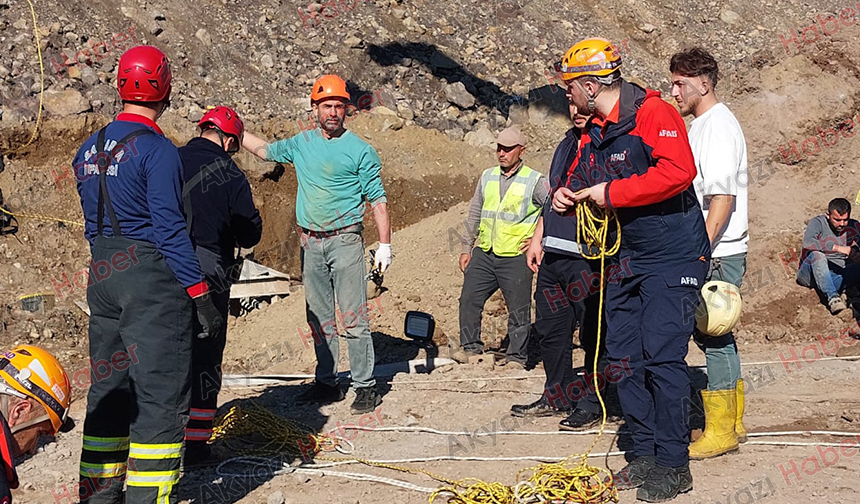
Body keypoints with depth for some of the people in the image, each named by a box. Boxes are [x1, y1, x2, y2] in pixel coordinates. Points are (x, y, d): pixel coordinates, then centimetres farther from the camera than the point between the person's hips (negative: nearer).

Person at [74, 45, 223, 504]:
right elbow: (169, 228, -17)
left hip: (101, 276, 8)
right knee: (162, 393, -2)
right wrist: (201, 296, -14)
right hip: (152, 277, -8)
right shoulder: (157, 150, -12)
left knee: (109, 388, 16)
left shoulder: (89, 149, 12)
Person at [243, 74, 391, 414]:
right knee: (319, 319, 10)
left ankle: (365, 386, 0)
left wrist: (384, 244, -10)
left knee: (353, 318, -7)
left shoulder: (360, 150, -5)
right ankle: (326, 383, 18)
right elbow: (265, 150, 26)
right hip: (311, 243, 5)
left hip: (345, 241, -5)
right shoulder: (301, 144, 9)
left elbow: (377, 199, -5)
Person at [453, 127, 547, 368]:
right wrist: (466, 248, 13)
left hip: (515, 257, -4)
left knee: (518, 309, 0)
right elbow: (474, 215, 16)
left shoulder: (535, 181, -2)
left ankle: (516, 356, 11)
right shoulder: (487, 177, 12)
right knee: (469, 299, 2)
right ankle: (471, 346, 16)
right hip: (484, 254, 5)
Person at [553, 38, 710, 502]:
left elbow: (678, 172, -31)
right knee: (625, 356, 9)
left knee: (661, 354, -11)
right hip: (628, 259, 9)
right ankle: (644, 454, 20)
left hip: (673, 258, -9)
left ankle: (672, 466, -1)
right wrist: (567, 193, -1)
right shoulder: (595, 131, 11)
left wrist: (610, 193, -24)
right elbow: (582, 176, 24)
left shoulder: (653, 113, -16)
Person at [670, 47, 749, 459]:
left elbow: (723, 197, -21)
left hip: (718, 254, -10)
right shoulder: (701, 125, 18)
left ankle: (721, 430, 2)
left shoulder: (718, 126, -12)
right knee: (714, 336, 13)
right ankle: (733, 422, 23)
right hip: (705, 253, 10)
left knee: (713, 336, -6)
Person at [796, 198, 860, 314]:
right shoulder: (817, 223, -7)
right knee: (817, 255, -35)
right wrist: (838, 248, -27)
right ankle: (833, 299, -45)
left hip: (837, 276, 4)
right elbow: (808, 243, -27)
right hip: (810, 274, -3)